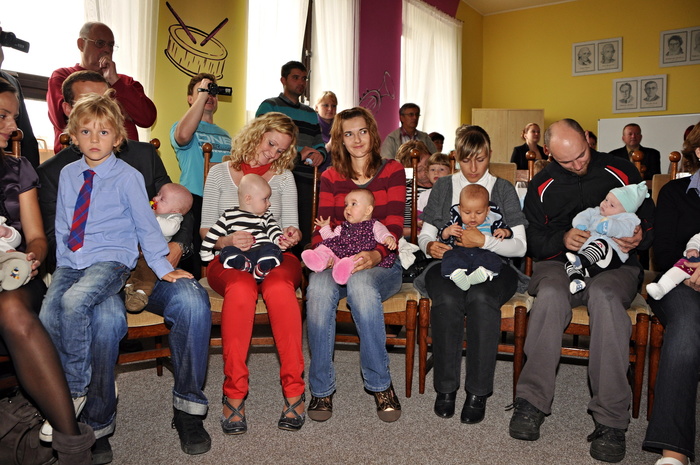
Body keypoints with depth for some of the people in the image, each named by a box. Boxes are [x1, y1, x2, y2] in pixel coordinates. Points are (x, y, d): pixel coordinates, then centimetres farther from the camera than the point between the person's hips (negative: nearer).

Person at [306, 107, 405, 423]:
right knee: (319, 286, -34)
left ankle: (380, 383, -20)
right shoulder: (331, 177, 13)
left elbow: (394, 226, -3)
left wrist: (374, 255, -24)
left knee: (360, 281, -37)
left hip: (381, 264, -1)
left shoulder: (392, 171, 7)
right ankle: (321, 388, -20)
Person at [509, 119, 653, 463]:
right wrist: (562, 239, -13)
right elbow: (533, 242, 8)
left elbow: (651, 223, 14)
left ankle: (610, 419, -33)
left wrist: (640, 237, -10)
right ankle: (531, 402, -29)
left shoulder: (621, 172, 7)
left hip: (614, 264, 0)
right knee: (551, 294, -36)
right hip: (560, 261, 1)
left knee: (604, 294, -37)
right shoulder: (542, 186, 9)